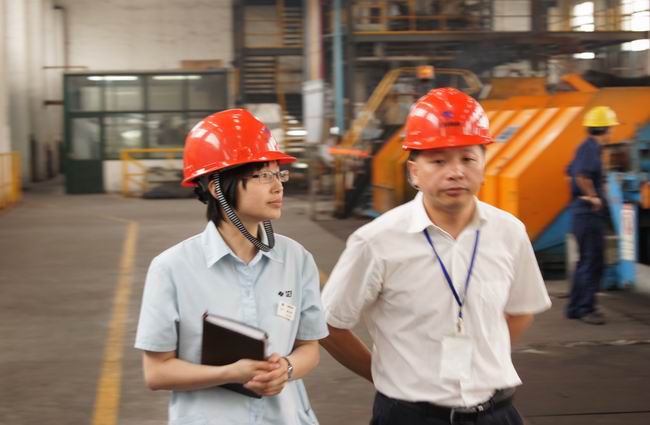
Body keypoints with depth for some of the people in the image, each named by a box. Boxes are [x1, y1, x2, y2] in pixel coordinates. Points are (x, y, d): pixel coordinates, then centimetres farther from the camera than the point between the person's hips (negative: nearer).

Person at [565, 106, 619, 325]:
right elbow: (581, 176, -30)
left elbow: (571, 172, 26)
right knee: (592, 262, -6)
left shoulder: (587, 147, 15)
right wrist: (593, 196, -18)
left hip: (583, 211, 10)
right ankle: (586, 309, -2)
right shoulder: (590, 148, -16)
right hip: (589, 213, -10)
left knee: (587, 261, 15)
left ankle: (576, 307, 20)